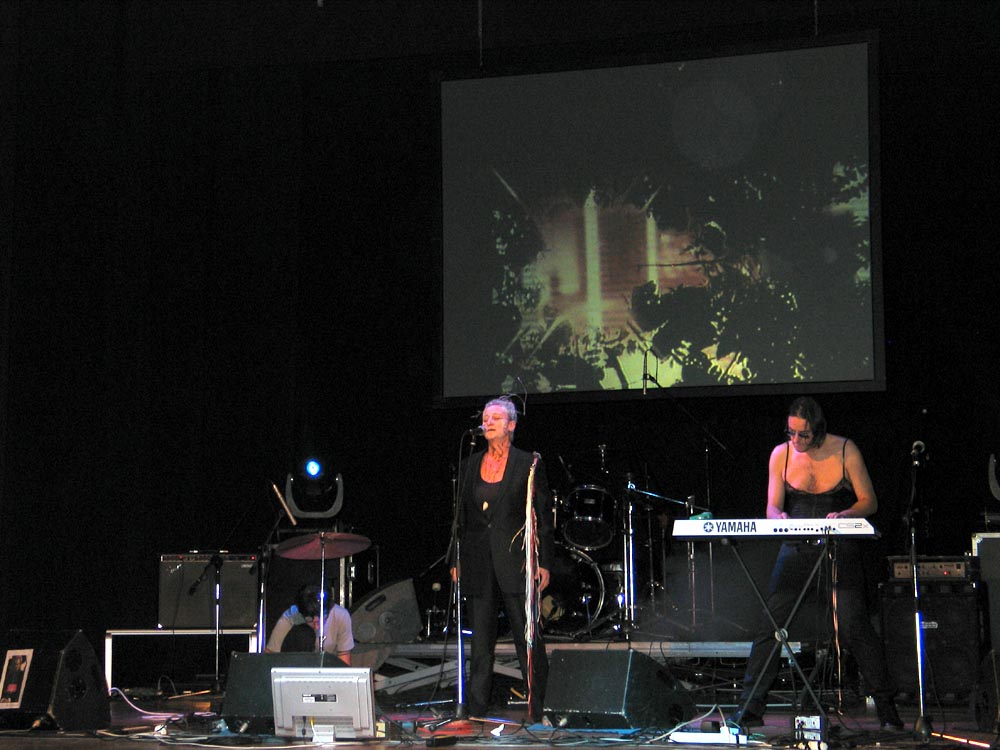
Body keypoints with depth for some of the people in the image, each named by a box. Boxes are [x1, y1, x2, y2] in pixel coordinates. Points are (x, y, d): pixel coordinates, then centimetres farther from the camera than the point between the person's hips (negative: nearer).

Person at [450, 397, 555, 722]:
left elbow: (543, 515, 0)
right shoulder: (470, 464, 13)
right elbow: (462, 515, 15)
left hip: (516, 561, -4)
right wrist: (456, 560, 9)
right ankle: (477, 712, 9)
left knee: (529, 639, -2)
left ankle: (537, 708, 4)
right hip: (478, 564, 4)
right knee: (480, 642, 5)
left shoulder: (529, 463, 1)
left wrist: (543, 563, -6)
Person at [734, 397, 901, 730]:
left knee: (853, 625, -13)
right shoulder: (781, 454, 1)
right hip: (797, 546, 2)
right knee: (769, 623, -6)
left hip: (841, 546, -2)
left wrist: (845, 515, -23)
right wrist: (779, 518, -20)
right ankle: (749, 708, 3)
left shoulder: (845, 451, -6)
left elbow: (869, 502, -3)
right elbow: (772, 506, 4)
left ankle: (887, 708, 0)